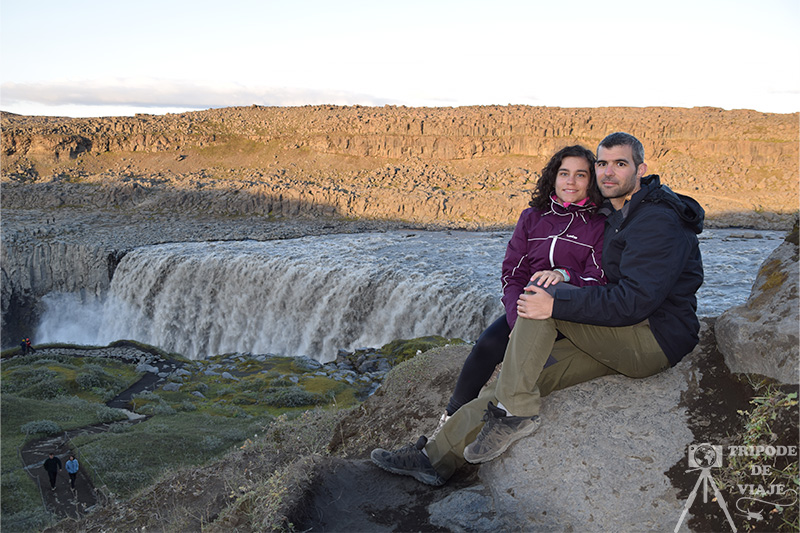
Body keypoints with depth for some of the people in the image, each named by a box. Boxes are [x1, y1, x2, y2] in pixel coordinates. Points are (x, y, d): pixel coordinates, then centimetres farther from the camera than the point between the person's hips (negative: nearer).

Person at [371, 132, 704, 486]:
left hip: (654, 342, -9)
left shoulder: (658, 222, -16)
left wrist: (556, 304, -26)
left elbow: (635, 300, -25)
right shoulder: (618, 214, 16)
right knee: (526, 372, -4)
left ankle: (515, 411, -18)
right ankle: (438, 456, -1)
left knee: (542, 296, -22)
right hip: (623, 340, 9)